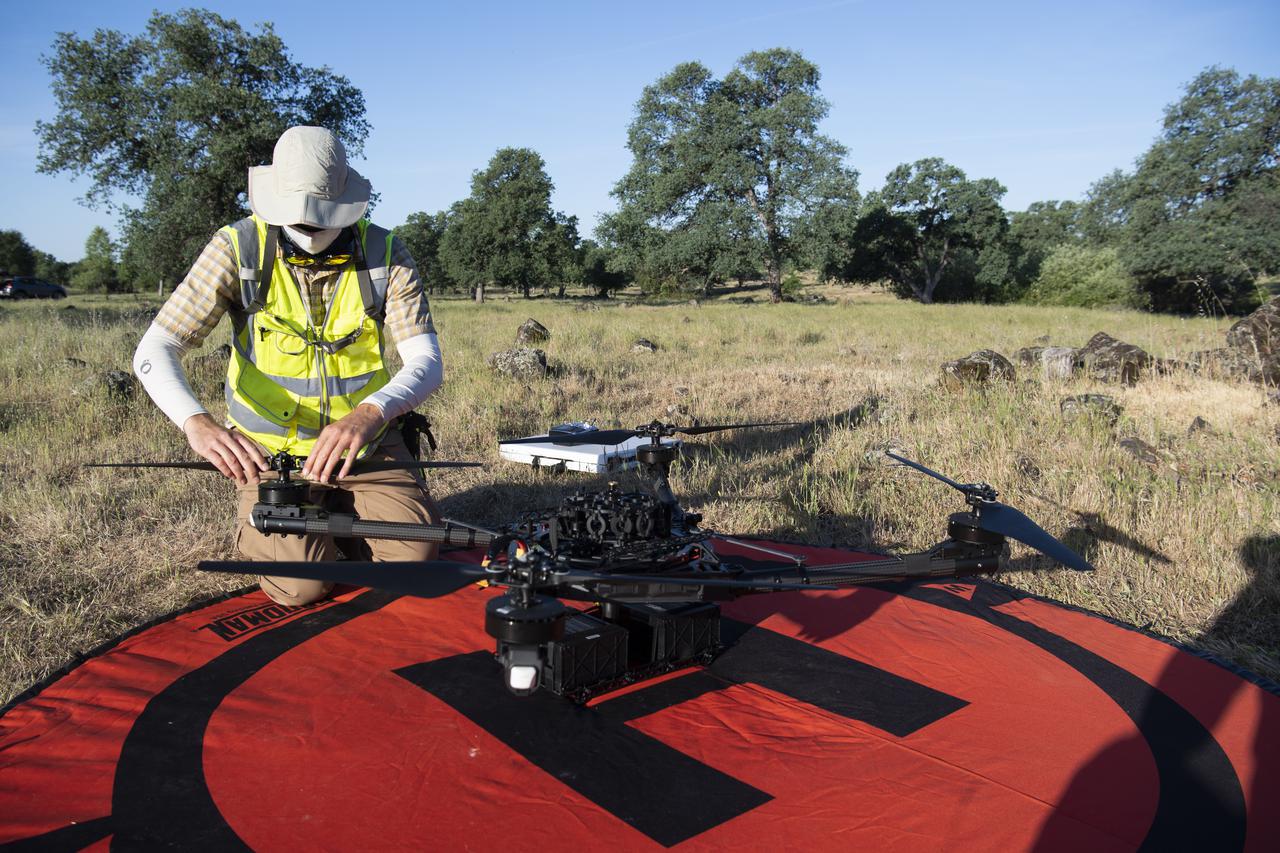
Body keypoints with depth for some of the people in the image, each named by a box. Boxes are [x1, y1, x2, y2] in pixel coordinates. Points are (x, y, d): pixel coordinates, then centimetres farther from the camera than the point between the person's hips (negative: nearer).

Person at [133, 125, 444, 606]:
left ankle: (341, 510, 17)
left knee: (414, 559, -15)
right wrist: (198, 424, -40)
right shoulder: (238, 249, -13)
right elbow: (154, 351, -18)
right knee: (301, 585, -19)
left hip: (366, 441, 2)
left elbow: (426, 362, -20)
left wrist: (371, 413, -42)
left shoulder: (385, 254, -11)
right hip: (271, 447, -1)